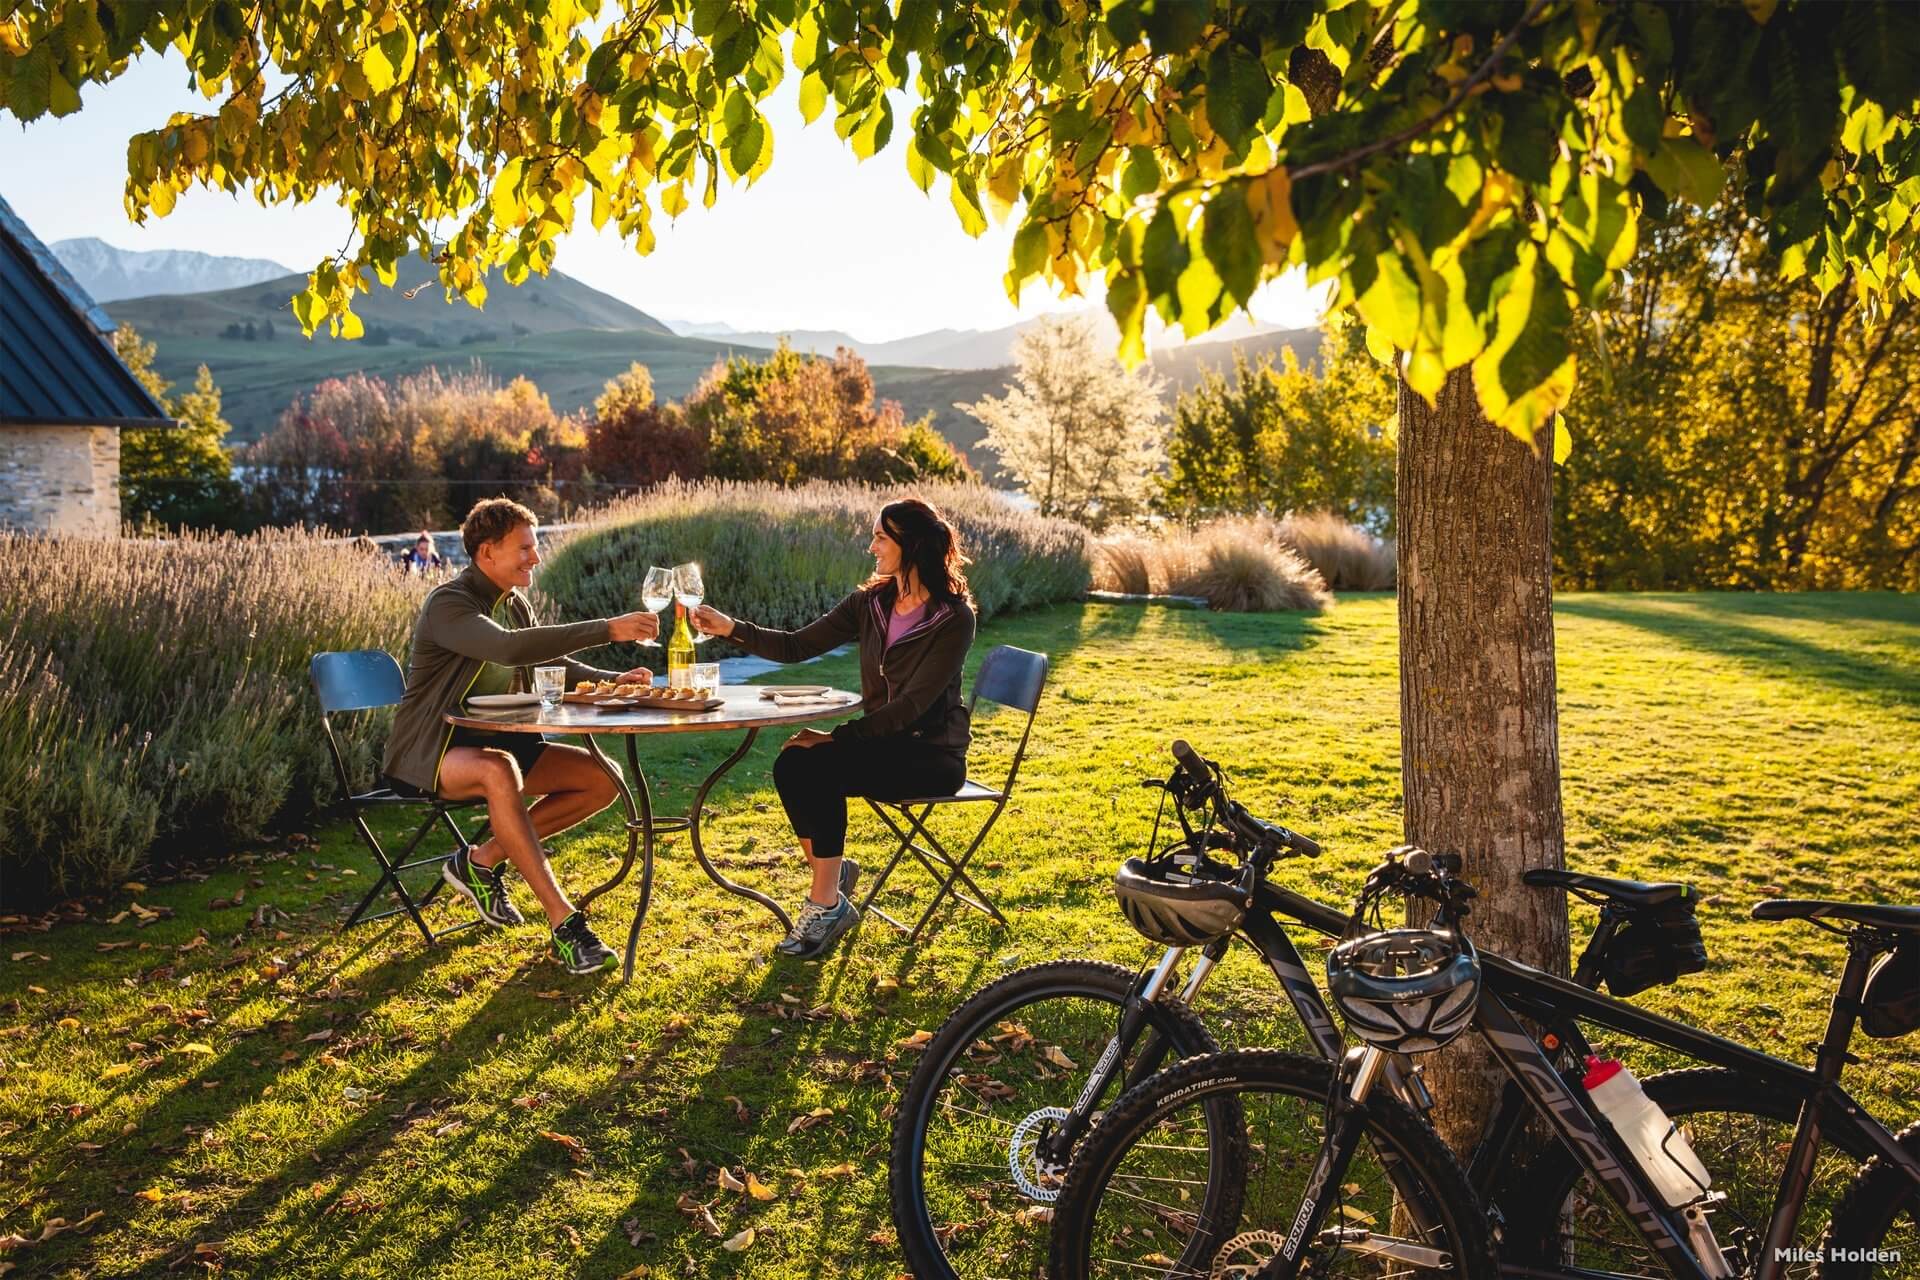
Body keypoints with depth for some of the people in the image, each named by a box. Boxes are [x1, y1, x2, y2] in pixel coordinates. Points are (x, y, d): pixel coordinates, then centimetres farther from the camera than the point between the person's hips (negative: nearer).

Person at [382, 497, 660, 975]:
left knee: (604, 779, -7)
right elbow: (510, 649, -37)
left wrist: (613, 681, 0)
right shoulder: (449, 604, -18)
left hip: (496, 741, 8)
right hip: (429, 753, -8)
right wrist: (608, 629, -39)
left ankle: (483, 861, 0)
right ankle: (563, 922, -40)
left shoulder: (515, 603, 9)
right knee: (498, 771, -41)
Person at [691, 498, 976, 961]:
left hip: (931, 756, -6)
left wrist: (836, 737, -23)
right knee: (792, 763, -21)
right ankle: (832, 874, -4)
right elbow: (796, 647, 6)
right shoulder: (871, 602, 6)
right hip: (882, 741, 6)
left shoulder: (953, 617, -14)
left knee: (819, 766, -27)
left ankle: (827, 904, -17)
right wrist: (731, 628, -5)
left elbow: (912, 704, -20)